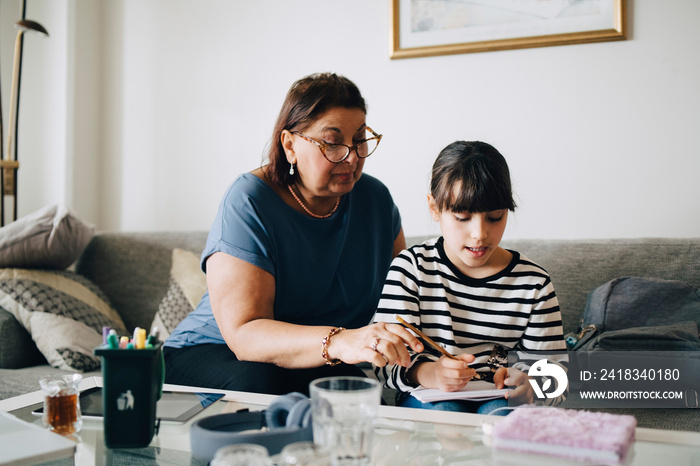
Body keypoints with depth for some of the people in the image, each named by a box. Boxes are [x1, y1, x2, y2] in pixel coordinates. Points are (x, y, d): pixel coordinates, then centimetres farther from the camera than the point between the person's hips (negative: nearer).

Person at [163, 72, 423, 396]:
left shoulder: (374, 198, -1)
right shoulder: (247, 205, -19)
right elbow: (243, 333, -28)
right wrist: (338, 341, -45)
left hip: (325, 368, 3)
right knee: (258, 381, -36)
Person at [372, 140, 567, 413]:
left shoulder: (534, 283, 3)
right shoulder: (410, 268, -2)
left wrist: (528, 387, -21)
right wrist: (428, 373, -31)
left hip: (499, 399, 1)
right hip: (428, 400, 0)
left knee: (499, 412, -32)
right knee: (445, 411, -33)